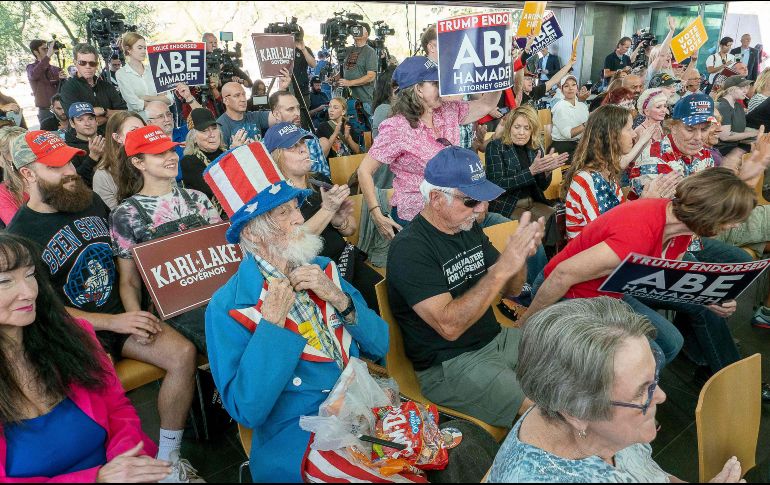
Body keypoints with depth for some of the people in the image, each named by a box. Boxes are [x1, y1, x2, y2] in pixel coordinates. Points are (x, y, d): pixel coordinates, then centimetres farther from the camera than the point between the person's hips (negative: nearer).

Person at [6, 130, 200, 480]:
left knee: (184, 354, -18)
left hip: (122, 314, 5)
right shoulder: (20, 234, -7)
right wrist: (114, 322, -17)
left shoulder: (91, 201, 8)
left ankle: (168, 458, -2)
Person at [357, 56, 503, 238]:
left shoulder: (449, 111, 0)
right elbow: (365, 171, -15)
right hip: (412, 221, -6)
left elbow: (485, 105, 10)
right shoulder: (396, 128, -18)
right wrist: (377, 215, -22)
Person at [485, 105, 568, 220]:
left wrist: (547, 170, -14)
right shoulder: (495, 146, -9)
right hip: (506, 206, -5)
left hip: (533, 203, 6)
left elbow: (542, 186, 8)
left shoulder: (535, 147, 6)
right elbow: (497, 185, -19)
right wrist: (531, 171, -26)